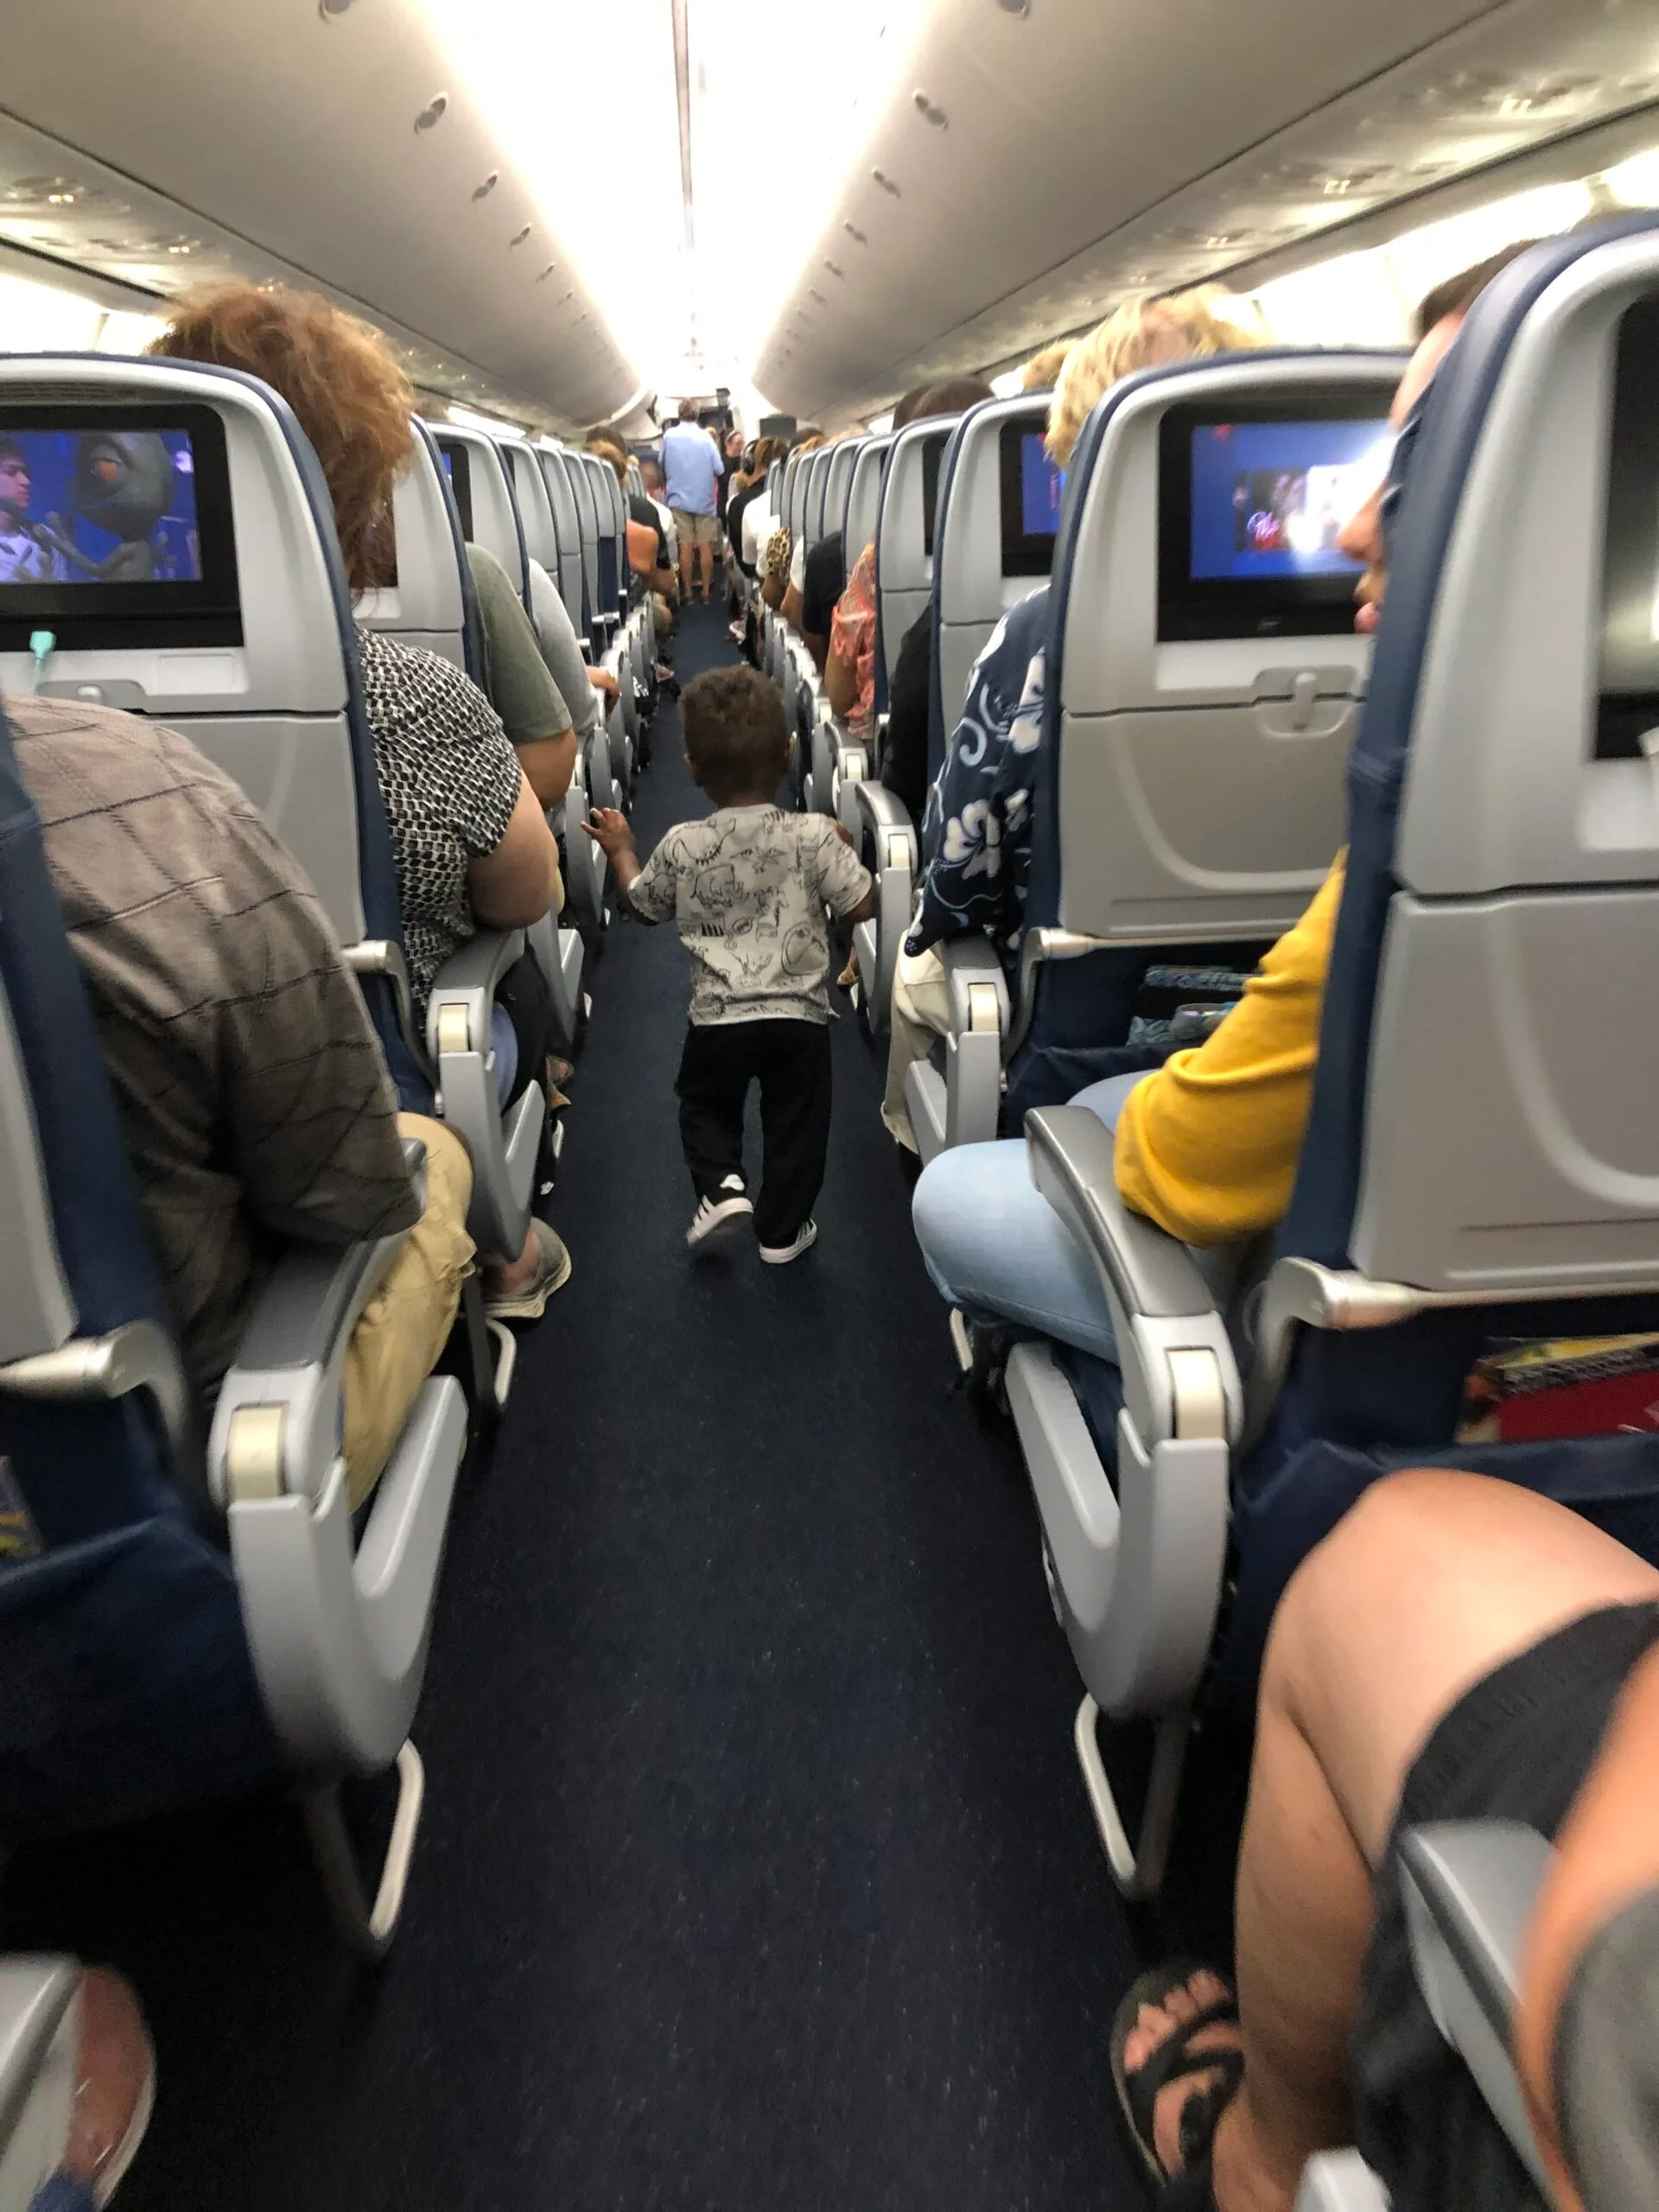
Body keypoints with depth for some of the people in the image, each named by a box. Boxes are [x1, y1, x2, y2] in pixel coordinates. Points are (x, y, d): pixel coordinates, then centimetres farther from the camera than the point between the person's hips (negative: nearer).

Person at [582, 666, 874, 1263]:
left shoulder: (681, 847, -7)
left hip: (717, 1018, 1)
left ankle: (721, 1186, 7)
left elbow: (644, 905, 10)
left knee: (705, 1104, 26)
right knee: (795, 1123, 17)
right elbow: (860, 906, -6)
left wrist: (620, 849, 26)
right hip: (799, 1015, 0)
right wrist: (843, 850, 11)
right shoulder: (813, 837, -11)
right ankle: (782, 1230, 25)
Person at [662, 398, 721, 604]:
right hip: (704, 499, -1)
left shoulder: (668, 436, -3)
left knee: (686, 546, 4)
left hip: (679, 499, 1)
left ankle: (687, 592, 6)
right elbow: (718, 470, -6)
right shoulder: (705, 437, -7)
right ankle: (706, 592, 8)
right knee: (705, 546, 5)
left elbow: (662, 465, 10)